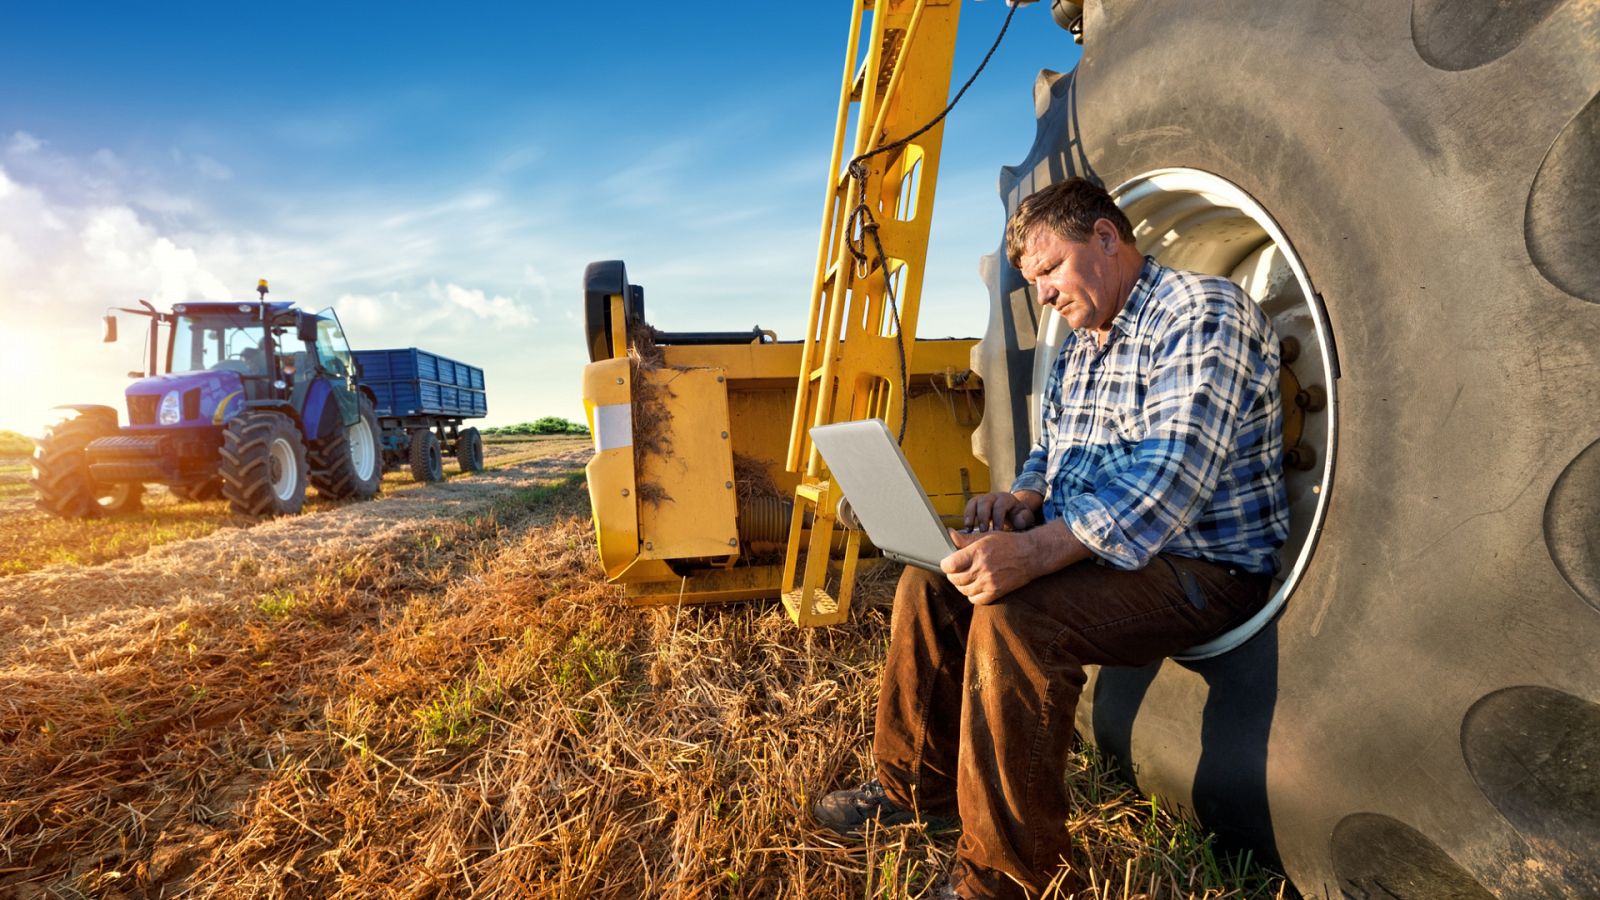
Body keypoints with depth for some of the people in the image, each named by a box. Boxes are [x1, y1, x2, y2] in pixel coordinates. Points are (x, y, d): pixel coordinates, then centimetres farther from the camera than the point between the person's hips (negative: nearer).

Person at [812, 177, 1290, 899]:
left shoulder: (1202, 314, -15)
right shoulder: (1080, 346, 14)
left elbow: (1170, 479, -29)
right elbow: (1051, 450, 22)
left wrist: (1037, 551, -38)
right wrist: (1022, 499, -3)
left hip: (1203, 568, -9)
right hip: (1085, 545, 9)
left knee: (1012, 617, -31)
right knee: (929, 582, 2)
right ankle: (919, 787, 16)